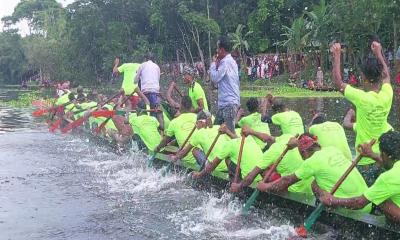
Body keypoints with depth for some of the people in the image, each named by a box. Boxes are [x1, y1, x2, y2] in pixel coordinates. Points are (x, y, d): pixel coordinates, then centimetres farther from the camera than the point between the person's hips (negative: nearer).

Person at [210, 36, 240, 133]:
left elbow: (215, 78, -15)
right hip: (224, 102, 10)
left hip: (229, 103, -10)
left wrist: (214, 63, -2)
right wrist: (217, 64, 11)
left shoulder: (226, 61, -13)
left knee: (229, 131, -9)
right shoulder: (231, 61, 18)